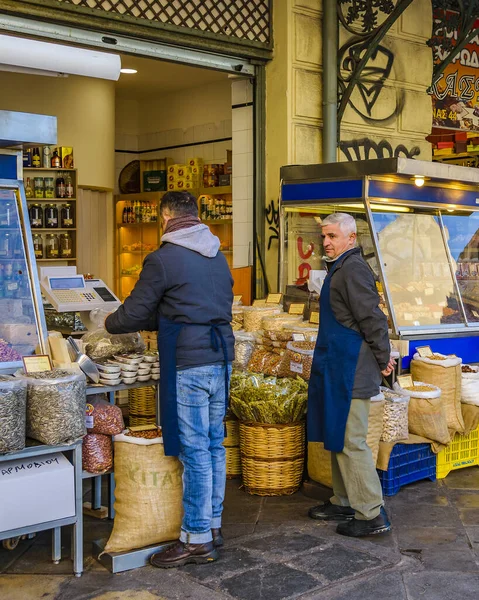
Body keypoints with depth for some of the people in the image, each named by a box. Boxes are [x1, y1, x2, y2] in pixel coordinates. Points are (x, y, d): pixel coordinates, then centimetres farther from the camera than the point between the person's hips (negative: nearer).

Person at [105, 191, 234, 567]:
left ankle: (197, 540, 7)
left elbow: (134, 313, -5)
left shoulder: (163, 259, -10)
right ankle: (213, 525, 25)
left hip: (188, 365, -8)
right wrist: (158, 320, 29)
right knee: (214, 444, 14)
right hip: (221, 358, 8)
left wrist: (109, 323, 18)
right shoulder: (219, 258, 14)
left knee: (195, 450, -2)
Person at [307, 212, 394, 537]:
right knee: (338, 439, 17)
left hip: (350, 372, -11)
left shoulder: (353, 269, -17)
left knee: (350, 442, -6)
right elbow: (369, 318, 21)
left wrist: (383, 358, -12)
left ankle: (372, 515, 2)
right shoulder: (340, 267, 16)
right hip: (337, 368, 11)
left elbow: (372, 318, -19)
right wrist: (382, 356, 18)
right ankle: (344, 504, 28)